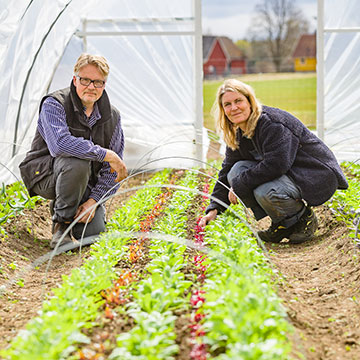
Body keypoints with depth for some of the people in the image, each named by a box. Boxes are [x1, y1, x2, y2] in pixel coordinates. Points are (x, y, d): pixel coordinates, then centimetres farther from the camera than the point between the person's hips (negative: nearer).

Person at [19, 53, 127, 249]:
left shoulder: (112, 117, -3)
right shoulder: (54, 105, -17)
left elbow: (111, 170, -1)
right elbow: (60, 144, -37)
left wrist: (93, 200, -14)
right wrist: (105, 154, -34)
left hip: (84, 183, 4)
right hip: (44, 174, -4)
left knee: (93, 233, -15)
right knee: (77, 163, -37)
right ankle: (61, 223, -15)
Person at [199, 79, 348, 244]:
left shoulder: (272, 122, -23)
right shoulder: (238, 134, 5)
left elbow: (276, 165, -32)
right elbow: (227, 171, 11)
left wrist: (239, 186, -24)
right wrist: (214, 208, 0)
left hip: (317, 175, -9)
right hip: (287, 174, 9)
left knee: (265, 192, -34)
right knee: (237, 170, -9)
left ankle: (304, 218, -3)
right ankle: (282, 224, 0)